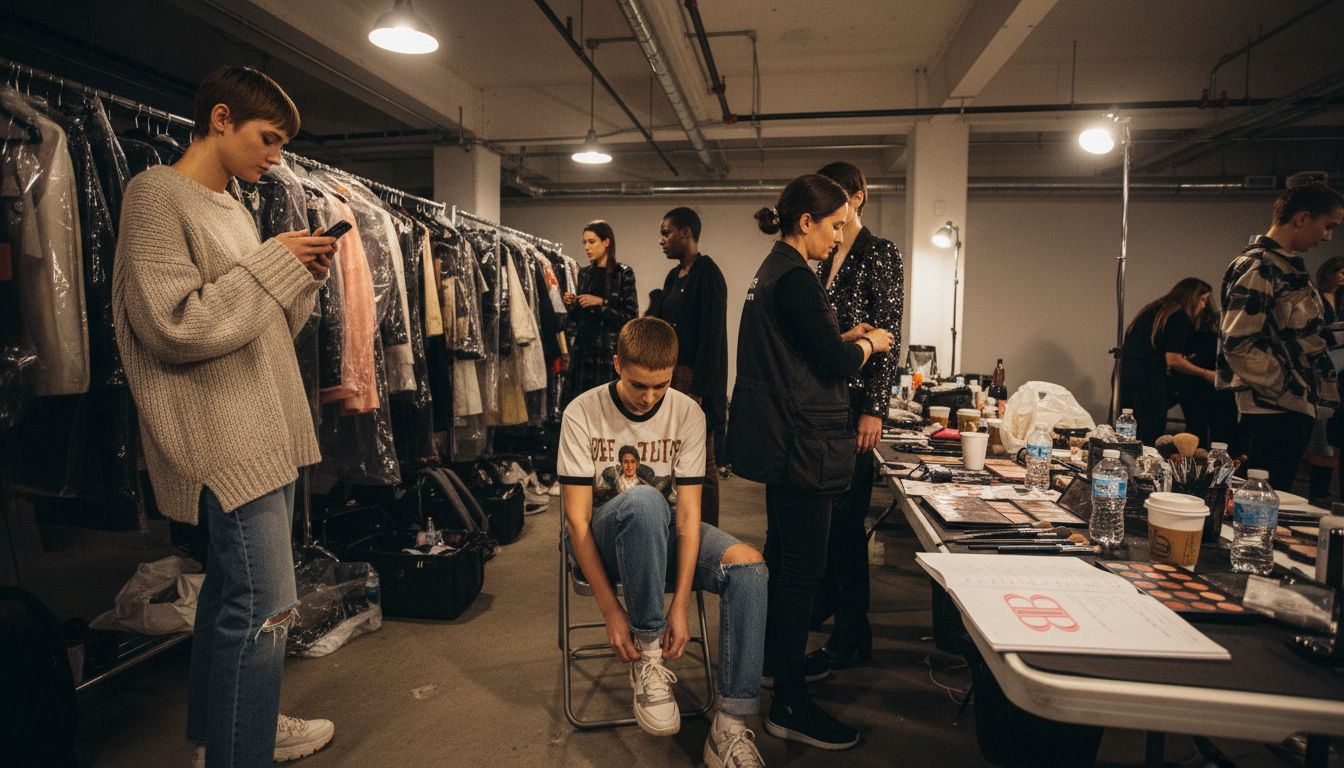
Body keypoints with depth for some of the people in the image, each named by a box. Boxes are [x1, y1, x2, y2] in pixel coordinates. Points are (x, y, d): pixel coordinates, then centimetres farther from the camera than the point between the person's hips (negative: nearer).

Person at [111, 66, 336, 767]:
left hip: (266, 434, 9)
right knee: (263, 606, -7)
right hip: (224, 440, -9)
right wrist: (272, 262, -14)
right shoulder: (156, 195, -9)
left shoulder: (229, 207, 17)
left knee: (232, 588, 19)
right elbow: (175, 326, -19)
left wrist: (304, 274, 5)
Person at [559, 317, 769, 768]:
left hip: (661, 534, 3)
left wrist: (681, 605, -20)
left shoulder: (687, 414, -7)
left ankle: (730, 726, -19)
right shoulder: (582, 414, -12)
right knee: (643, 500, -38)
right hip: (603, 539, -3)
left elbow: (688, 512, -10)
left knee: (748, 565, -26)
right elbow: (577, 519, -15)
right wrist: (611, 609, -22)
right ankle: (647, 651, -22)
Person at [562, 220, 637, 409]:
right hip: (583, 347, 5)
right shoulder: (584, 273, 12)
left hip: (611, 349, -5)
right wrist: (572, 305, -1)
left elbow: (631, 316, -8)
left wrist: (601, 303, -14)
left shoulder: (623, 273, -4)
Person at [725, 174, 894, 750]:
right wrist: (868, 344, 1)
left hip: (778, 439, 11)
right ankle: (790, 704, 9)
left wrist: (844, 338, 10)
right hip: (802, 444, -11)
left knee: (782, 556, 23)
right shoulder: (795, 278, -17)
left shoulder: (772, 272, 15)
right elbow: (837, 366, -18)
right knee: (802, 570, -3)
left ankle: (775, 658, 40)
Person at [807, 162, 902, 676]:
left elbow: (888, 337, -12)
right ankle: (825, 597, 33)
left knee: (845, 513, -4)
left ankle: (851, 637, 8)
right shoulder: (827, 260, 16)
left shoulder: (880, 254, -6)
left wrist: (873, 409, -17)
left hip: (854, 400, -7)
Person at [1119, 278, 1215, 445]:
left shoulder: (1153, 310, 22)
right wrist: (1205, 373, 3)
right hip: (1147, 379, -8)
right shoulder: (1180, 317, -2)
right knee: (1149, 438, -4)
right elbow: (1172, 360, -8)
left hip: (1123, 372, 8)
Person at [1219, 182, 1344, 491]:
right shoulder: (1257, 267, -14)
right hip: (1273, 410, -10)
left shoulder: (1287, 265, 16)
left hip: (1294, 407, 10)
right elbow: (1237, 344, -21)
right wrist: (1285, 387, -14)